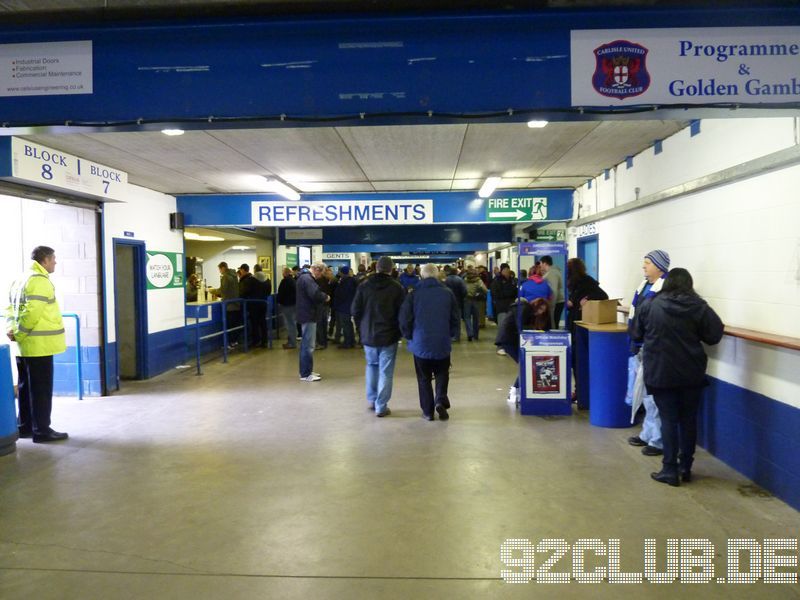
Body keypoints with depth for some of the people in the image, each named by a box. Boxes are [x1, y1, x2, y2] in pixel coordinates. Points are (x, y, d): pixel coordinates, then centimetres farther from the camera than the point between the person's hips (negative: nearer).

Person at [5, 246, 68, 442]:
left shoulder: (21, 279, 17)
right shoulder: (40, 280, -15)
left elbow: (11, 307, 14)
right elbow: (32, 313, -22)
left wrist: (11, 329, 1)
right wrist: (18, 335, -12)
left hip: (25, 345, 10)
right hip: (39, 344, -10)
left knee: (25, 387, 16)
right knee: (41, 389, -3)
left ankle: (25, 427, 24)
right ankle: (42, 431, 2)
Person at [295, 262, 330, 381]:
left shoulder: (306, 277, 16)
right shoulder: (307, 278, -19)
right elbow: (315, 294, -31)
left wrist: (323, 296, -2)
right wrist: (326, 297, -13)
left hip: (307, 314, 11)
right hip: (308, 315, -11)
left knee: (306, 344, 16)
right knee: (308, 346, -6)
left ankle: (306, 371, 25)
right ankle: (306, 374, -1)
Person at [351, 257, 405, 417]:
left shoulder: (364, 286, -3)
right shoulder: (397, 288, -9)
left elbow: (355, 310, 0)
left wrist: (361, 328, 14)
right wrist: (398, 332, 8)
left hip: (368, 335, 3)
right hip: (389, 336, -3)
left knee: (371, 365, 22)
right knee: (386, 371, 4)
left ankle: (371, 400, 24)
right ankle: (381, 407, 5)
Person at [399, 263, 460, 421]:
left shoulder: (414, 294, -6)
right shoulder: (447, 293, -2)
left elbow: (404, 320, -6)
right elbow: (456, 319, 0)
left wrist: (410, 337, 10)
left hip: (420, 343, -1)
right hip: (443, 344, 1)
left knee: (424, 378, 11)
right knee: (442, 374, 17)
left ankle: (428, 411, 11)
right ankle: (440, 400, -4)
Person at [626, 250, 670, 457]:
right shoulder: (644, 285, 14)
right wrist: (634, 341, 20)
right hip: (640, 346, 10)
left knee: (654, 393, -3)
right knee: (645, 392, 17)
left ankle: (658, 440, 8)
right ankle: (648, 433, 29)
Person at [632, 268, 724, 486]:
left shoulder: (650, 305, -2)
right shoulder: (698, 306, -5)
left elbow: (636, 335, 6)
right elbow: (715, 335, -6)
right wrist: (693, 336, 13)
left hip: (660, 372, 0)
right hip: (691, 373, 1)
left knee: (668, 420, 5)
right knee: (688, 419, 12)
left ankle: (670, 471, 5)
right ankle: (685, 468, 20)